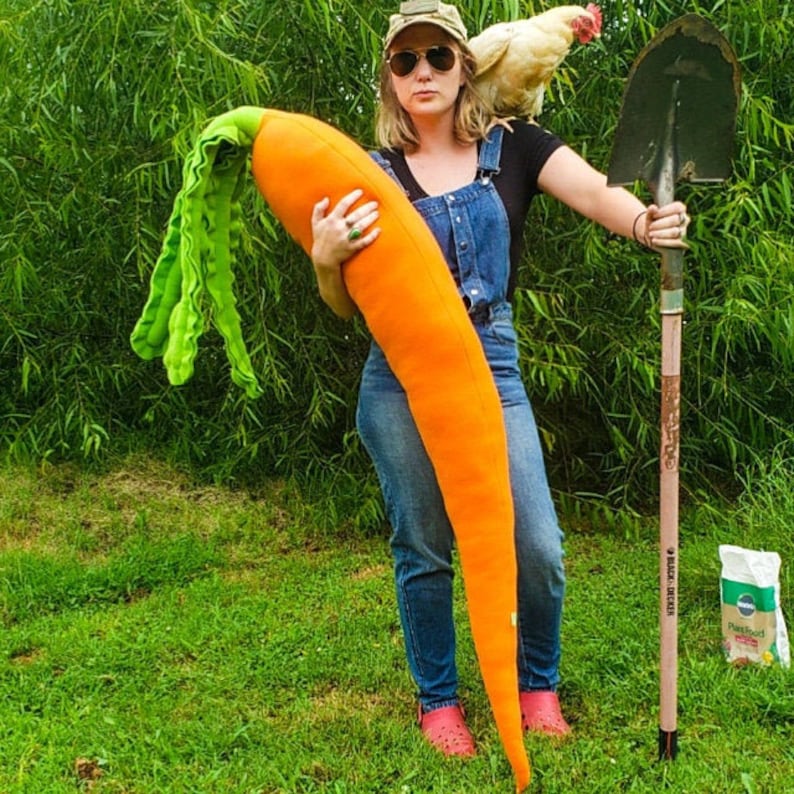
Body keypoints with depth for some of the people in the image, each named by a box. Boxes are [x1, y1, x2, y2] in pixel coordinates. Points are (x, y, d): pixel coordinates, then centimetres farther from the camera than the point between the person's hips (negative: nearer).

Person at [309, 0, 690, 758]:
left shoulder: (513, 147, 5)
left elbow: (595, 190, -12)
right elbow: (348, 306, 2)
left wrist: (646, 221, -35)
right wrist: (326, 259, -20)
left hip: (493, 368, 1)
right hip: (401, 380, 0)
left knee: (538, 546, -2)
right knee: (423, 551, 8)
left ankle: (539, 685, 27)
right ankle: (438, 700, 30)